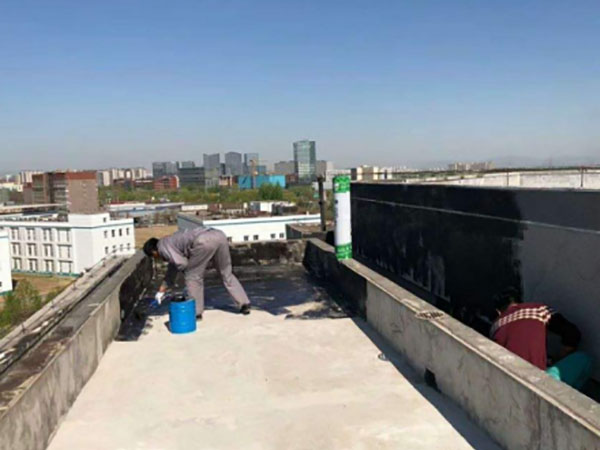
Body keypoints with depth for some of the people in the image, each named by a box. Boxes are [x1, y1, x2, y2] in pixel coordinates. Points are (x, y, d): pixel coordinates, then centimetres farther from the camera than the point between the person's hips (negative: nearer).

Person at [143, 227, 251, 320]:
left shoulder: (162, 246, 13)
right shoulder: (171, 242, 39)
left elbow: (181, 263, 0)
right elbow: (173, 266, 50)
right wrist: (161, 290, 60)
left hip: (204, 241, -9)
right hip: (219, 235, 9)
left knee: (193, 276, 11)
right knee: (226, 273, 22)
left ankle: (196, 312, 18)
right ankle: (244, 304, 22)